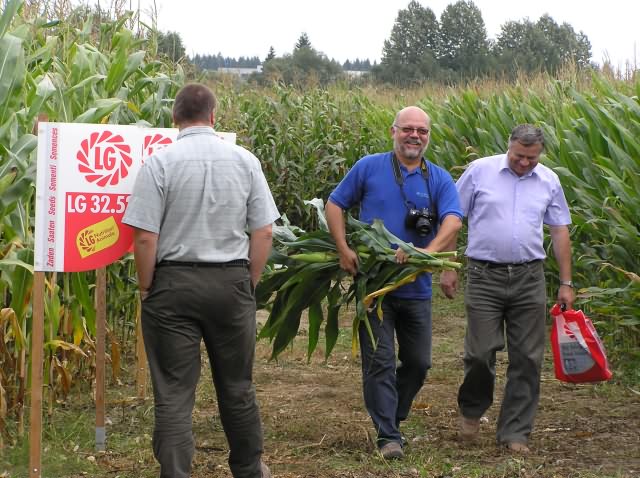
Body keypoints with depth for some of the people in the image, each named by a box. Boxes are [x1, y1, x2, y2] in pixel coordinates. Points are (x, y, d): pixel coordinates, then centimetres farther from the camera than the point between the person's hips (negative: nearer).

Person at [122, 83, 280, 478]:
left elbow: (144, 237, -11)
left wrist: (146, 288, 1)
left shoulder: (160, 163, -8)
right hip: (232, 281, 3)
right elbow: (263, 232, 2)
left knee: (174, 392, 2)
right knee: (237, 386, 16)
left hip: (174, 282, -3)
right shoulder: (245, 161, 1)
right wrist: (249, 284, 12)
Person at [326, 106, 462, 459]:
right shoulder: (369, 167, 0)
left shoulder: (439, 179, 3)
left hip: (416, 287, 3)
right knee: (379, 360, -4)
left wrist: (429, 250, -31)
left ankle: (391, 416, 31)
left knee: (418, 362, 11)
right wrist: (343, 249, -9)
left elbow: (453, 220, -12)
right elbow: (335, 205, 5)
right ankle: (388, 436, 0)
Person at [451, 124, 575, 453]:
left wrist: (566, 283, 11)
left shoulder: (549, 181, 8)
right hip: (484, 277, -2)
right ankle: (471, 411, 26)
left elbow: (560, 232, 14)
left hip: (529, 280, 3)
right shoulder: (480, 171, -1)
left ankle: (514, 432, 12)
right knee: (480, 352, -3)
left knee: (527, 359, 3)